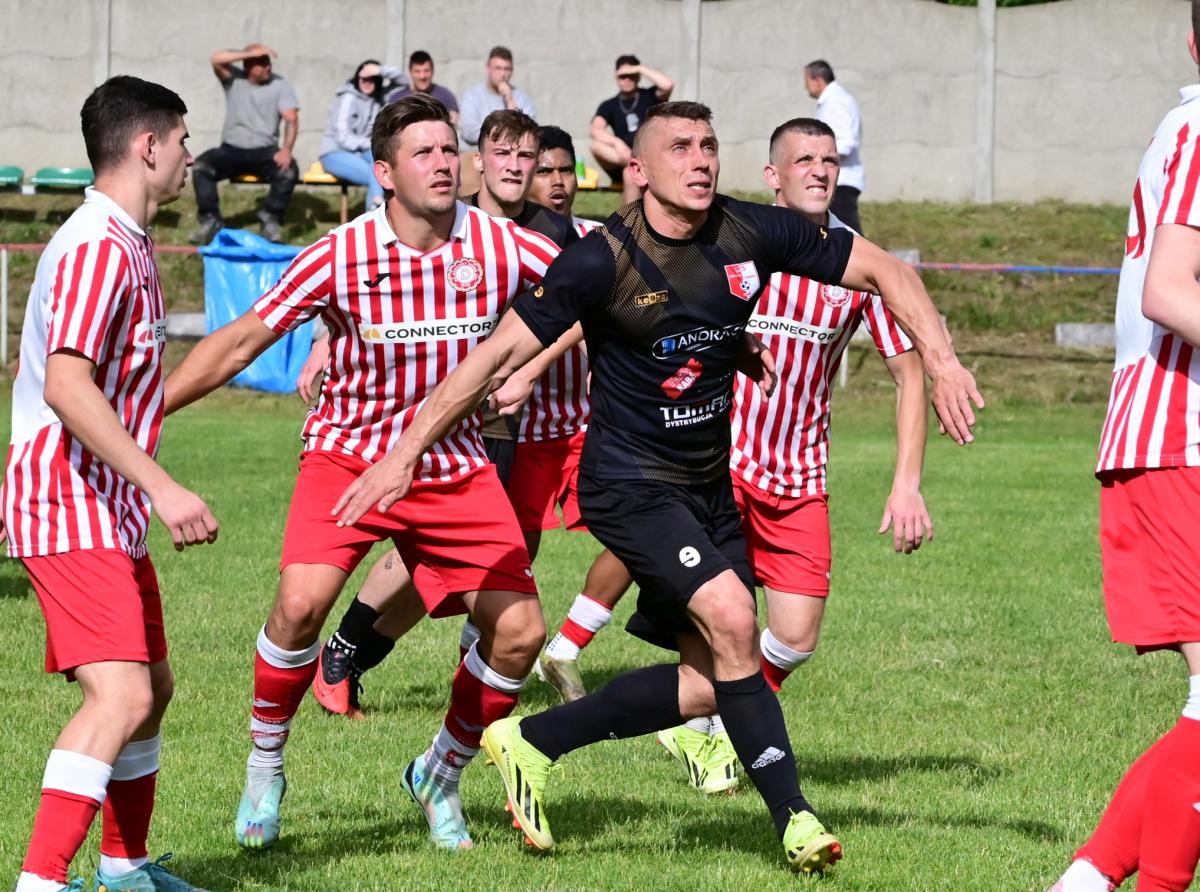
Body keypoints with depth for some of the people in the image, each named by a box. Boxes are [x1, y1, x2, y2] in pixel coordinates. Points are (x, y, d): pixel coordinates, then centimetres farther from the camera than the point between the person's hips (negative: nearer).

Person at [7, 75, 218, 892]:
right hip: (70, 509, -11)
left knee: (152, 689, 18)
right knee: (121, 695, -21)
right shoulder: (99, 248, -17)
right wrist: (163, 487, -31)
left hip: (109, 508, 11)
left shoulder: (124, 244, 17)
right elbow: (66, 388, -27)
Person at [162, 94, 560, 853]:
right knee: (303, 601, -25)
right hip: (349, 453, -3)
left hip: (457, 468, 3)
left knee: (519, 631, -7)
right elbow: (239, 343, -9)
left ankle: (441, 775, 20)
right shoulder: (342, 256, -14)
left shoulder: (499, 244, -9)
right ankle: (265, 768, 0)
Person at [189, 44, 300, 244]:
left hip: (264, 151, -1)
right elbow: (216, 60, -16)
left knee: (289, 170, -32)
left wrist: (286, 149, -27)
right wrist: (250, 54, -21)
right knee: (201, 166, -28)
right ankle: (210, 222, -19)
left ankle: (270, 219, -14)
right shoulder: (234, 79, 3)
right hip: (231, 150, 1)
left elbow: (291, 119, -9)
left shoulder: (280, 84, 1)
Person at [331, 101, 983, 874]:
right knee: (732, 621, -23)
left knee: (709, 683, 5)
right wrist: (404, 455, -14)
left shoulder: (754, 234, -6)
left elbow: (885, 271, 2)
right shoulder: (603, 260, -17)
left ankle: (532, 742, 21)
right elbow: (498, 356, -13)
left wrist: (942, 361, -12)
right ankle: (793, 817, -13)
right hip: (630, 483, -6)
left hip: (710, 484, 6)